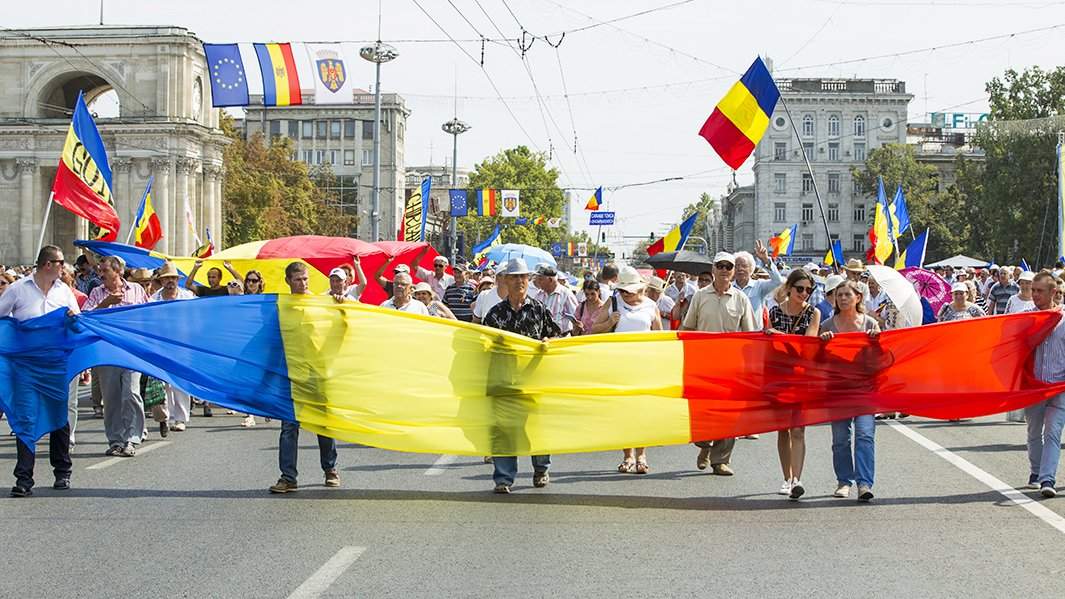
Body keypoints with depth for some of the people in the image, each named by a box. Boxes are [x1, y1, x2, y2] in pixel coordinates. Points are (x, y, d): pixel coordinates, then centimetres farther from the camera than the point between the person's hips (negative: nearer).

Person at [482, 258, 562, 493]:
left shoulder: (539, 310, 6)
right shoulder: (495, 313, 7)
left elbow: (556, 335, 11)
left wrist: (548, 342, -8)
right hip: (504, 375, 0)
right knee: (503, 424, -4)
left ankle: (541, 468, 29)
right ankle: (503, 478, 0)